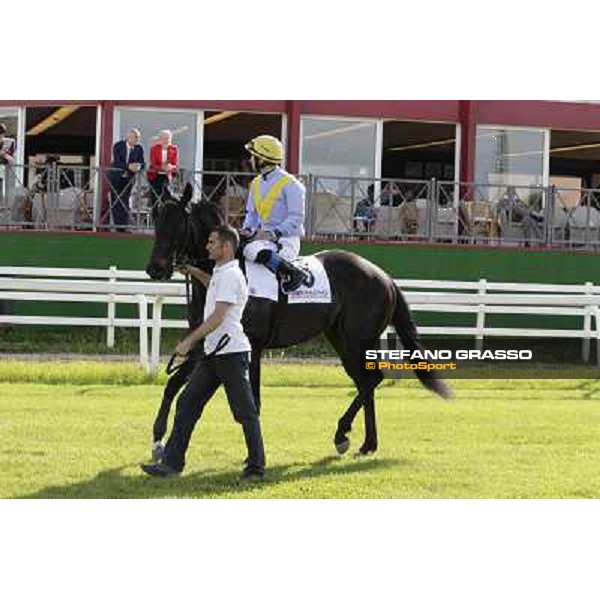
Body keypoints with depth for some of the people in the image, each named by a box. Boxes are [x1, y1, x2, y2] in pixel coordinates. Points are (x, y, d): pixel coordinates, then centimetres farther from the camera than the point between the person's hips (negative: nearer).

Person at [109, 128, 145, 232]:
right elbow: (117, 162, -17)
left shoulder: (139, 148, -1)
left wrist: (138, 166, -26)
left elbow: (142, 163, -3)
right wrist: (128, 166, -30)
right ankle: (116, 226, 8)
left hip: (129, 178, 1)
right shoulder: (118, 146, -8)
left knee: (125, 201, -6)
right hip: (116, 177, -1)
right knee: (115, 201, 2)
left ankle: (124, 226, -7)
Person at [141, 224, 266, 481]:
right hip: (213, 353, 10)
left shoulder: (231, 275, -14)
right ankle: (172, 462, 6)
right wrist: (195, 273, 31)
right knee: (187, 403, 6)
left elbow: (217, 317, -23)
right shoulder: (220, 272, 16)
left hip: (231, 352, -10)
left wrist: (189, 341, -24)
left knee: (245, 412, -2)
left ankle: (256, 467, 4)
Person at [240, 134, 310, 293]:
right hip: (264, 237, 8)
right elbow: (251, 213, 23)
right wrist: (247, 229, 1)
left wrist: (274, 233, -22)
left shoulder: (289, 184, -9)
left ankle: (294, 274, -33)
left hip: (286, 239, -8)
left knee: (252, 249, -36)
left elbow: (296, 218, -12)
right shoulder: (256, 184, 16)